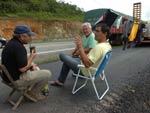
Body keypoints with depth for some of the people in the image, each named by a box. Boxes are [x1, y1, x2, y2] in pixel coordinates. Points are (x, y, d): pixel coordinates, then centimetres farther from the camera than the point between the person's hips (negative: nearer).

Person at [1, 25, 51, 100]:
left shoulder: (12, 43, 5)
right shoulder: (18, 47, -26)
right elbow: (22, 69, -27)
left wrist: (30, 64, 7)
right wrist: (31, 57, -12)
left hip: (10, 75, 10)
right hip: (17, 79, -10)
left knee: (35, 67, 30)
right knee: (47, 74, -3)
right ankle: (34, 93, 13)